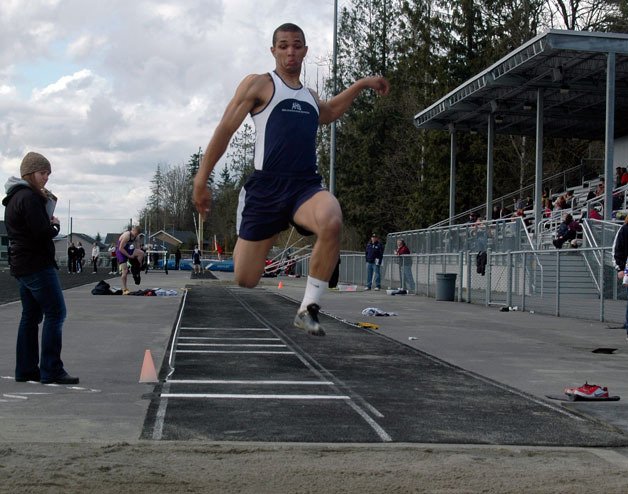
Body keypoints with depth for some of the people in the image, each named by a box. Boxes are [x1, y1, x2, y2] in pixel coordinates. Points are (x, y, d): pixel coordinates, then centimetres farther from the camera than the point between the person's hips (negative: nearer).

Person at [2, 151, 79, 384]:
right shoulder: (29, 197, -15)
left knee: (31, 316, 12)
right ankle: (51, 371, -11)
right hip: (37, 264, -10)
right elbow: (43, 232, -21)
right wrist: (55, 225, -1)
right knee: (55, 313, -9)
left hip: (22, 265, 10)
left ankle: (26, 369, 13)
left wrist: (45, 201, 5)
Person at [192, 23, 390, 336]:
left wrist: (360, 85, 32)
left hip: (306, 186, 3)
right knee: (244, 281, -3)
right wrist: (201, 179, -5)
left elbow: (327, 113, 43)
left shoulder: (310, 97, 21)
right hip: (266, 187, -3)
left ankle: (308, 308, -21)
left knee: (331, 224, -34)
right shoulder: (259, 84, 5)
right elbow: (225, 129, 1)